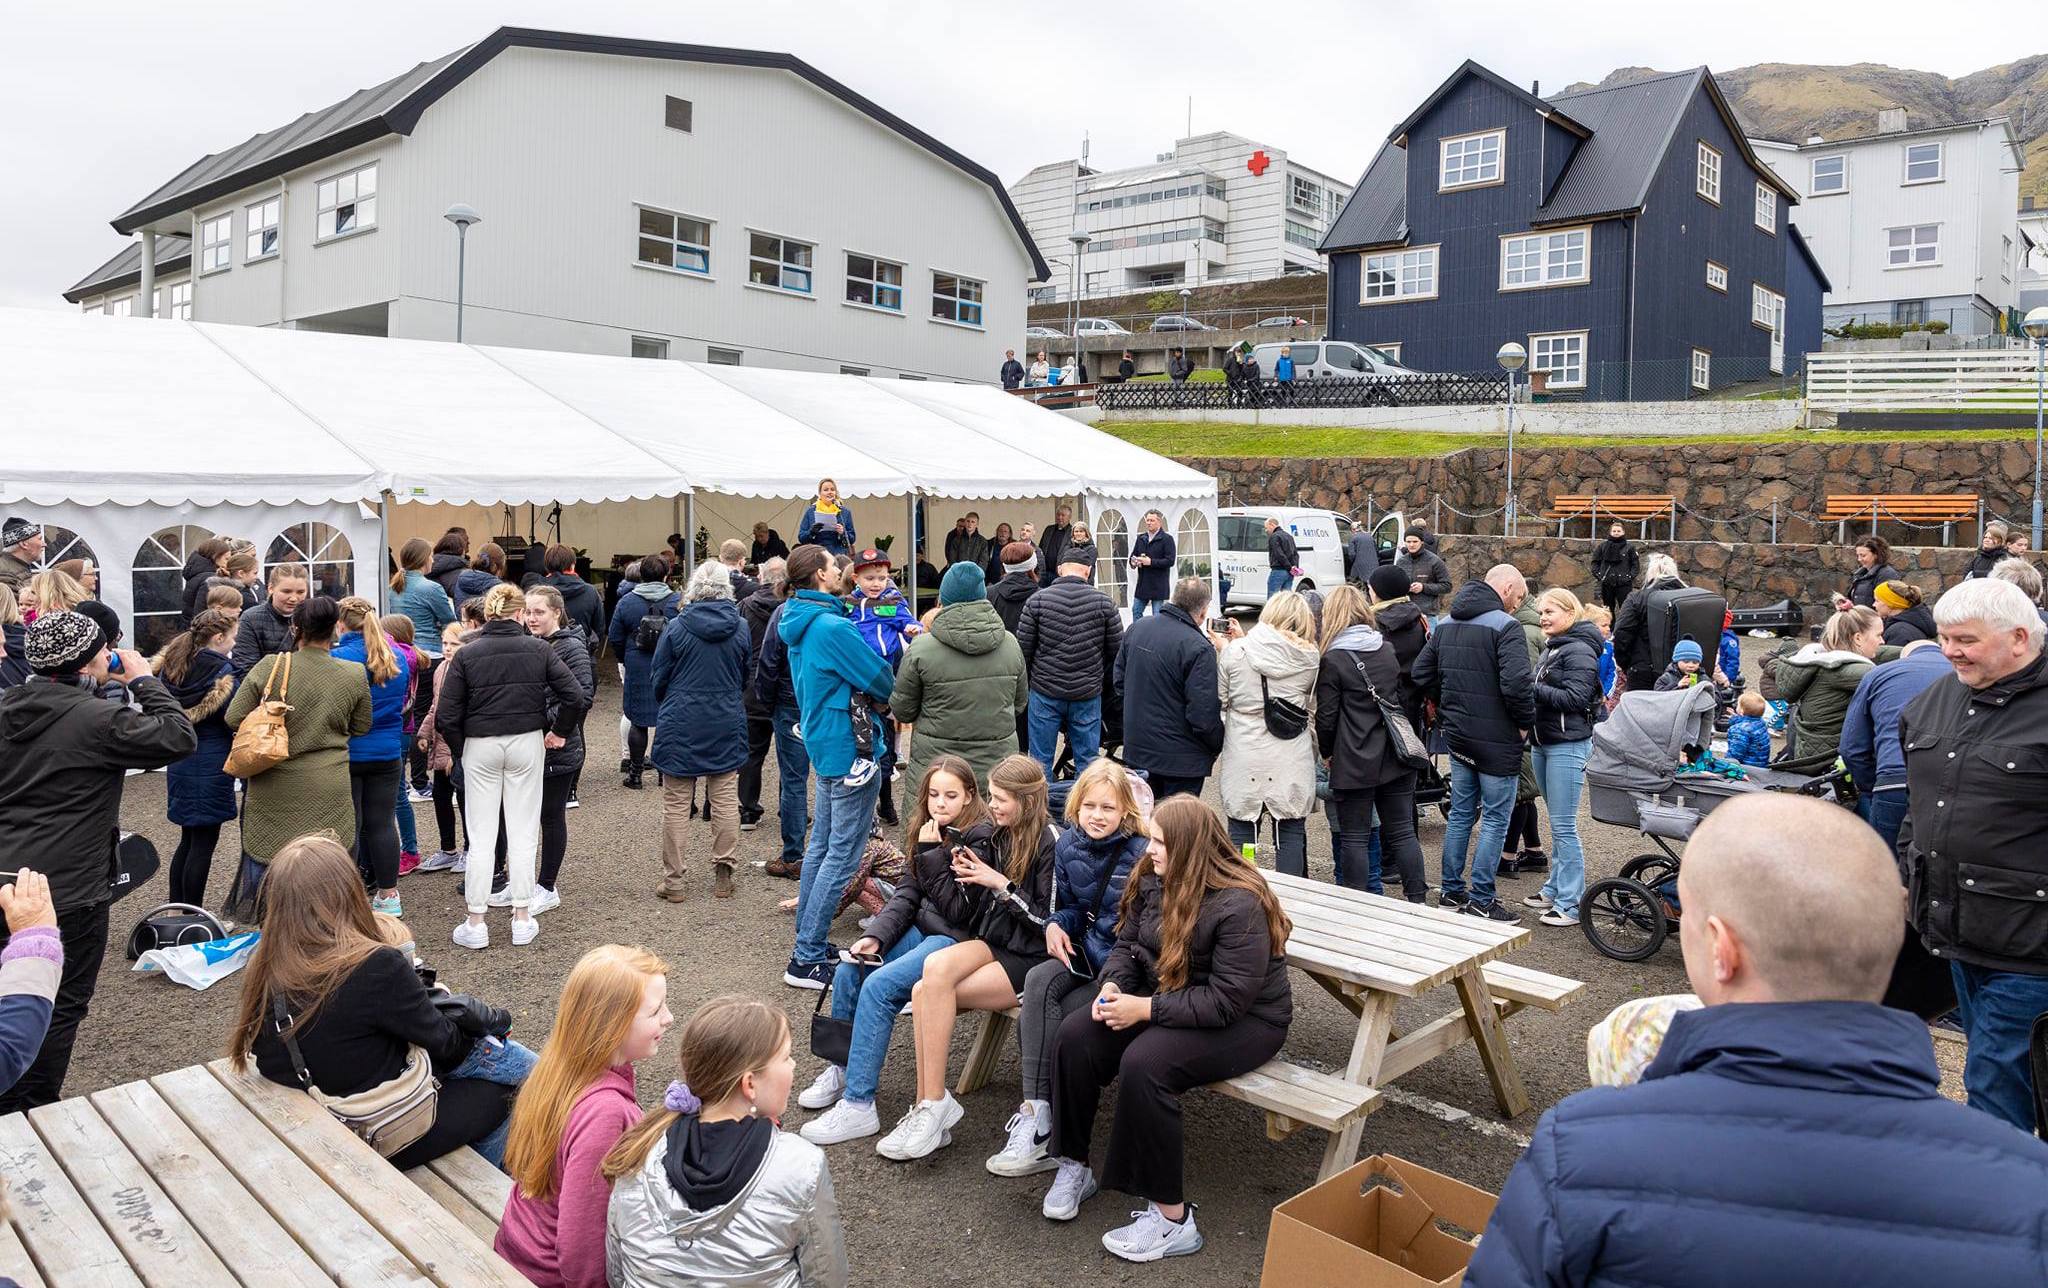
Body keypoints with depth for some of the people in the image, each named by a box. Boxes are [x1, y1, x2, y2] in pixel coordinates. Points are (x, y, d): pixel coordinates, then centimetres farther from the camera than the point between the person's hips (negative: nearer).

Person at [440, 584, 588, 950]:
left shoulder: (467, 654, -6)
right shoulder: (537, 649, -4)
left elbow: (447, 716, -9)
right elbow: (575, 695, -9)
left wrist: (459, 750, 7)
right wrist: (559, 731, 6)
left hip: (480, 747, -1)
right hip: (527, 744, 1)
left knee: (481, 837, 7)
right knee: (523, 834, 9)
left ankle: (476, 924, 11)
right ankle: (522, 919, 13)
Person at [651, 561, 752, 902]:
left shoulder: (677, 627, -9)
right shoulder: (741, 628, -2)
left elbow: (658, 681, 1)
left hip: (680, 727, -2)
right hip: (727, 726, 2)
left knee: (676, 806, 5)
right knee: (725, 801, 9)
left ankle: (674, 881, 9)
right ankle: (722, 876, 13)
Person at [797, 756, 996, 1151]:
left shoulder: (980, 837, -15)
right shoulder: (928, 831, 9)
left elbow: (959, 913, -18)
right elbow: (907, 893, 6)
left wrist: (931, 854, -20)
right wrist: (875, 936, -9)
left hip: (957, 940, -8)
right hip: (921, 929, 8)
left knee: (879, 986, -24)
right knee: (848, 971, -12)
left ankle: (858, 1104, -18)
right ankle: (842, 1069, 9)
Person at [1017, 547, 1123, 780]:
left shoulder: (1037, 601, -6)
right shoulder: (1103, 602, -4)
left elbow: (1023, 648, -3)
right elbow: (1116, 650, 1)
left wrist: (1027, 679, 14)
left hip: (1045, 693, -1)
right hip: (1088, 694, 1)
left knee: (1041, 760, 9)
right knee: (1088, 760, 10)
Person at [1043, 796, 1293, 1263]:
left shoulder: (1241, 905, -25)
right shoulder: (1154, 880, -2)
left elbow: (1226, 1001, -27)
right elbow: (1126, 943, 8)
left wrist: (1145, 1009, -27)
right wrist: (1112, 985, -14)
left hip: (1244, 1021, -7)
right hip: (1164, 997, 8)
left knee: (1143, 1063, -33)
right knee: (1075, 1035, -15)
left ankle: (1171, 1219, -20)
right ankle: (1073, 1166, 1)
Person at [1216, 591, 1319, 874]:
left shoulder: (1235, 651, -8)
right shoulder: (1309, 657, -4)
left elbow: (1219, 701, 0)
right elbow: (1311, 705, 9)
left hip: (1244, 760, 0)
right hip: (1292, 762, 1)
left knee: (1241, 834, 11)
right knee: (1291, 835, 10)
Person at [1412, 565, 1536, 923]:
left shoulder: (1445, 624, 9)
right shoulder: (1504, 625, -16)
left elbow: (1422, 672, 12)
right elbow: (1516, 682, -26)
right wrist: (1526, 722, -10)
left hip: (1457, 733, 8)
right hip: (1496, 738, -7)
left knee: (1460, 813, 17)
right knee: (1496, 819, 2)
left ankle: (1452, 890, 23)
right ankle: (1481, 900, 4)